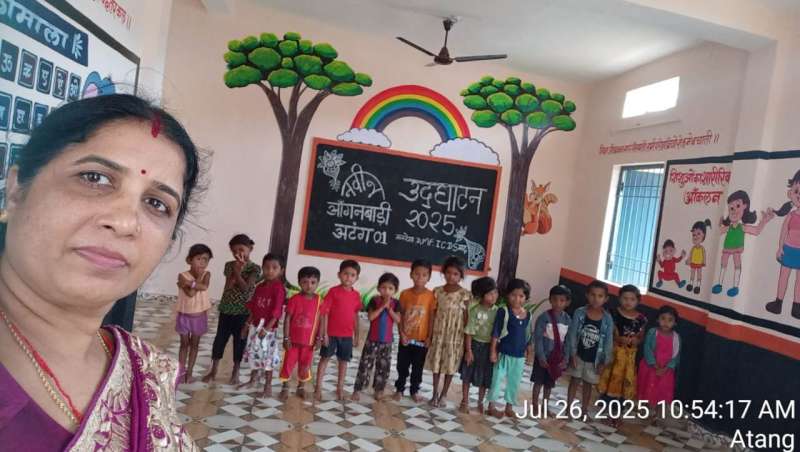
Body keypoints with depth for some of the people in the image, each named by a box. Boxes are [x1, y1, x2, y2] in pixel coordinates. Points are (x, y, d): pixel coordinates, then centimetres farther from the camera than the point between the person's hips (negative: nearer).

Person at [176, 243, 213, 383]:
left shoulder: (206, 274, -8)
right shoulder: (183, 276, -15)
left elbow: (204, 286, -29)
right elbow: (190, 293, -28)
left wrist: (190, 282, -26)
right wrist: (198, 278, -22)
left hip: (199, 316, 2)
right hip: (184, 316, -2)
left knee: (194, 344, 12)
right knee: (184, 344, 11)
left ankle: (189, 371, 22)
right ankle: (181, 371, 21)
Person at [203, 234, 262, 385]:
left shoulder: (254, 269, -8)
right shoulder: (229, 265, 2)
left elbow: (245, 288, -18)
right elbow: (228, 286, -9)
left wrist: (237, 271, -18)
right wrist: (237, 270, -17)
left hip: (243, 311, -3)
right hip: (226, 309, 3)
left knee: (239, 341, 6)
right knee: (220, 339, 9)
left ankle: (235, 373, 20)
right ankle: (213, 371, 23)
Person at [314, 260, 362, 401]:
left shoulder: (356, 295, 2)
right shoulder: (333, 291, -10)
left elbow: (355, 315, 9)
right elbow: (325, 312, -10)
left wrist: (356, 334, 10)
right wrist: (324, 333, -12)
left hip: (347, 334, 4)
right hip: (331, 333, -4)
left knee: (344, 360, 11)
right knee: (325, 358, 6)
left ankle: (340, 388, 23)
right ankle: (318, 387, 13)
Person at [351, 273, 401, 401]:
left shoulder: (395, 303, 0)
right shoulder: (375, 300, -6)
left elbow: (398, 320, -9)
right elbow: (371, 317, -17)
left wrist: (389, 308, -18)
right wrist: (382, 306, -21)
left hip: (387, 340, 2)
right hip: (372, 339, -2)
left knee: (383, 366, 9)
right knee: (365, 364, -1)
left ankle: (379, 389, 23)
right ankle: (357, 389, 6)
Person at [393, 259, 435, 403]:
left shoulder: (430, 295, -9)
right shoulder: (405, 294, -5)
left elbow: (431, 317, -5)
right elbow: (401, 315, -1)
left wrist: (429, 337, -7)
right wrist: (402, 333, -8)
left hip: (422, 339, -1)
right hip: (406, 338, 1)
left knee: (418, 367, 12)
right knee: (402, 366, 11)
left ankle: (414, 390, 28)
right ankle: (399, 389, 27)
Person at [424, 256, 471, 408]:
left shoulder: (465, 295, -9)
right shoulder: (437, 292, -2)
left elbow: (466, 318, -5)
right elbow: (433, 314, 3)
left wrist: (467, 338, -6)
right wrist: (430, 334, 1)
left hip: (455, 337, -2)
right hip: (439, 334, 2)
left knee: (450, 366, 8)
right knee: (436, 364, 10)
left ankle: (444, 394, 23)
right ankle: (435, 393, 24)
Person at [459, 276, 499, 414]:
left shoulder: (497, 311, -5)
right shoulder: (475, 310, -14)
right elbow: (469, 331, -11)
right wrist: (468, 350, -12)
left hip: (488, 346, 3)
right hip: (474, 345, -2)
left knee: (485, 377, 12)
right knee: (467, 375, 8)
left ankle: (480, 402, 30)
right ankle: (465, 402, 23)